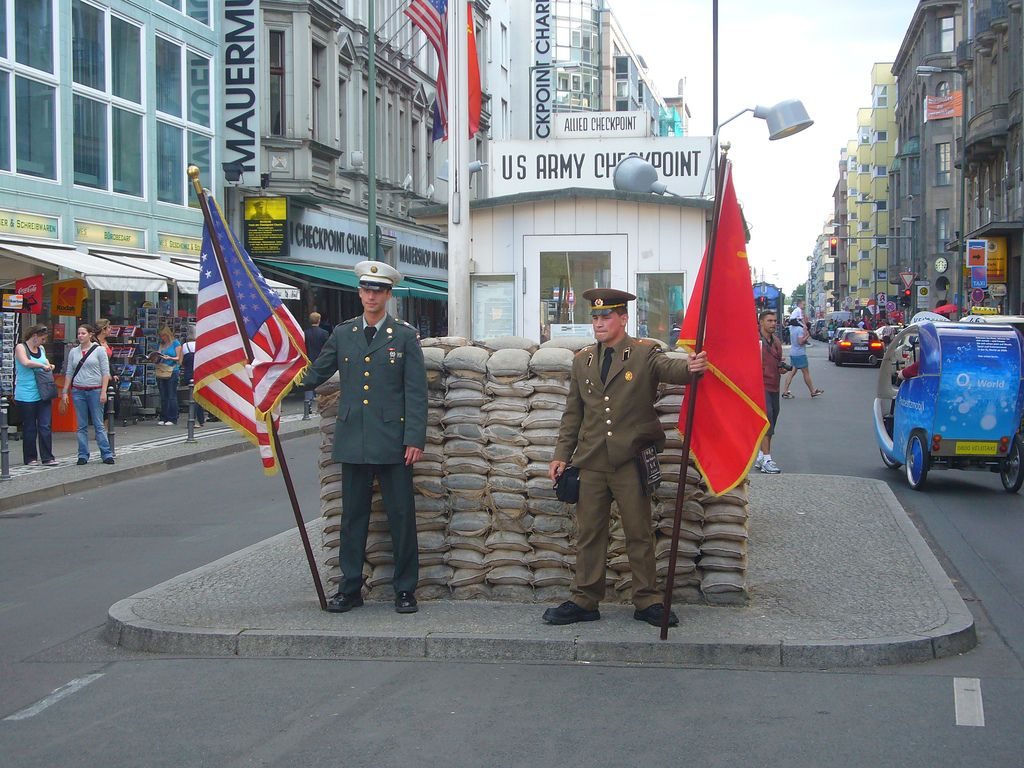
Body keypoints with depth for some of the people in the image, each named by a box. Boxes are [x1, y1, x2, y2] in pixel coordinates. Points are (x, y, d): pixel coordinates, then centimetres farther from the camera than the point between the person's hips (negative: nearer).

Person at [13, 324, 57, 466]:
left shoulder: (41, 349, 14)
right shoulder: (20, 348, -5)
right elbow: (26, 362, -23)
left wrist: (50, 366, 12)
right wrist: (43, 365, -13)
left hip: (43, 394, 5)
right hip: (26, 395, -5)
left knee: (46, 426, -1)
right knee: (29, 428, 3)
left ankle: (47, 457, 1)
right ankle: (30, 458, 12)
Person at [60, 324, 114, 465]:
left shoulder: (99, 350, 0)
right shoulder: (73, 352, 10)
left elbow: (105, 372, -3)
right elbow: (69, 373, 13)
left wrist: (103, 392, -10)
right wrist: (65, 392, 7)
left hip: (95, 390, -3)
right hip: (78, 391, 3)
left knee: (99, 424, -3)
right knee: (82, 426, 5)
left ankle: (106, 454, 2)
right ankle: (83, 455, 9)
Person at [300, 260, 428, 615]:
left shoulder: (405, 336, 1)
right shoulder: (342, 334, 10)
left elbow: (415, 391, -2)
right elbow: (315, 375, 13)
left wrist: (414, 439, -9)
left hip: (392, 442, -3)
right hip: (353, 442, 3)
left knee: (401, 516, 1)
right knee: (353, 516, 9)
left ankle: (405, 589, 11)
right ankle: (349, 589, 17)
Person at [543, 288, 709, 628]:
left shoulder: (645, 353, 0)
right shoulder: (582, 360, 12)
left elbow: (669, 368, -22)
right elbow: (573, 413, 16)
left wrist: (690, 367, -45)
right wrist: (561, 455, 10)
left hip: (631, 460, -4)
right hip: (591, 461, 4)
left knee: (640, 534, 4)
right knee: (589, 533, 8)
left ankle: (648, 602, 13)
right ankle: (584, 602, 16)